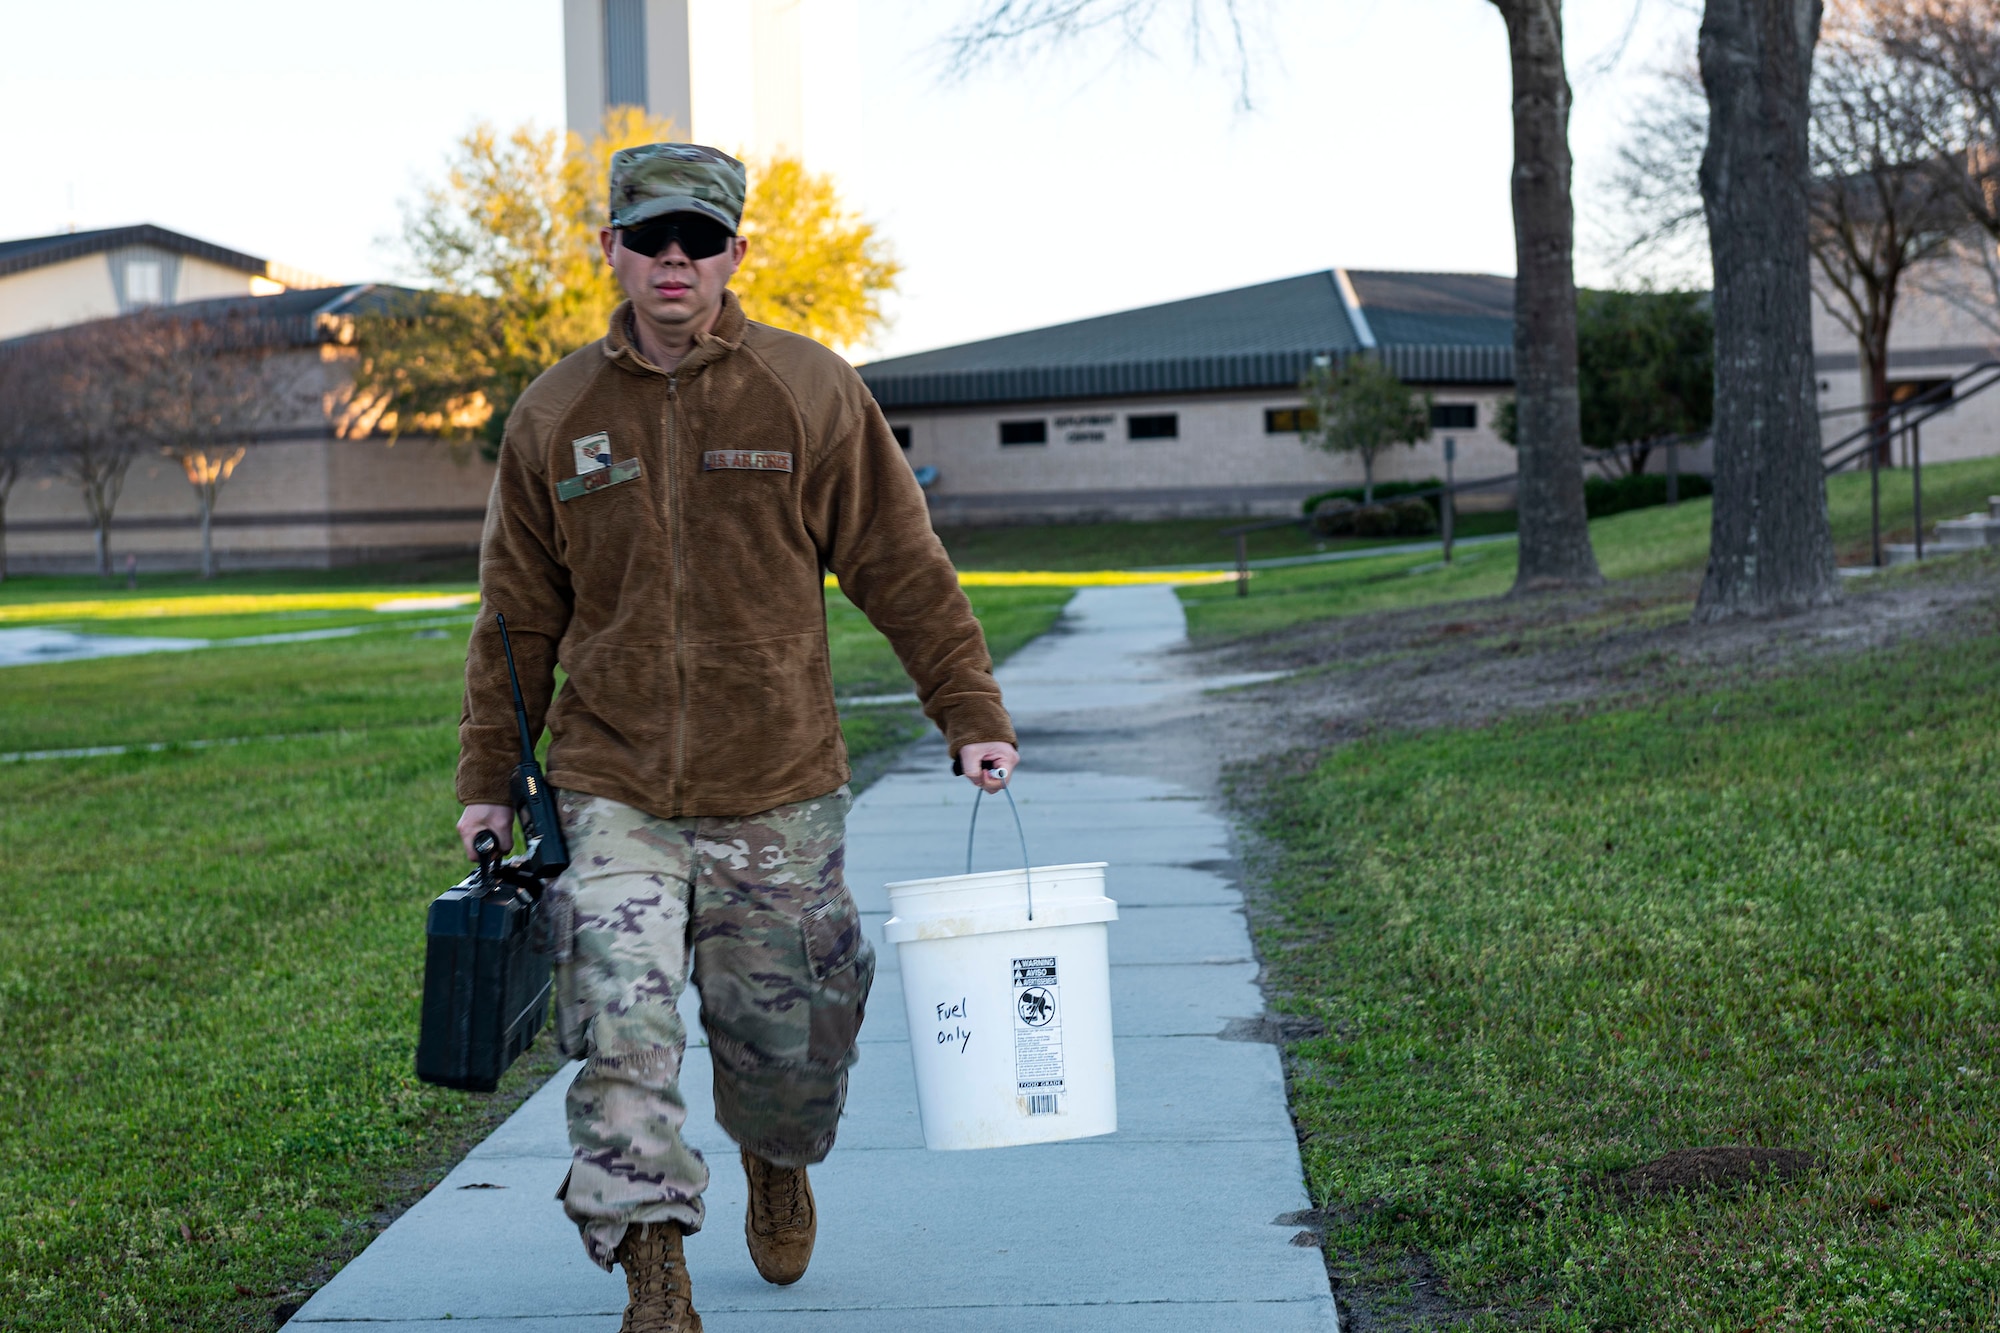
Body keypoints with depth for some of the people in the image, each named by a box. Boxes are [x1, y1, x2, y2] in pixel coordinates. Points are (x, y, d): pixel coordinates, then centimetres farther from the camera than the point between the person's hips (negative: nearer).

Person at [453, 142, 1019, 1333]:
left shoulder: (811, 394, -2)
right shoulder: (554, 418, 3)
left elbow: (906, 570, 2)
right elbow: (519, 616, 11)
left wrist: (973, 715, -1)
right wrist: (489, 779, 13)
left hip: (778, 791, 0)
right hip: (614, 795, 1)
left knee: (787, 1040, 10)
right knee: (622, 1027, -15)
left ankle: (778, 1162, 44)